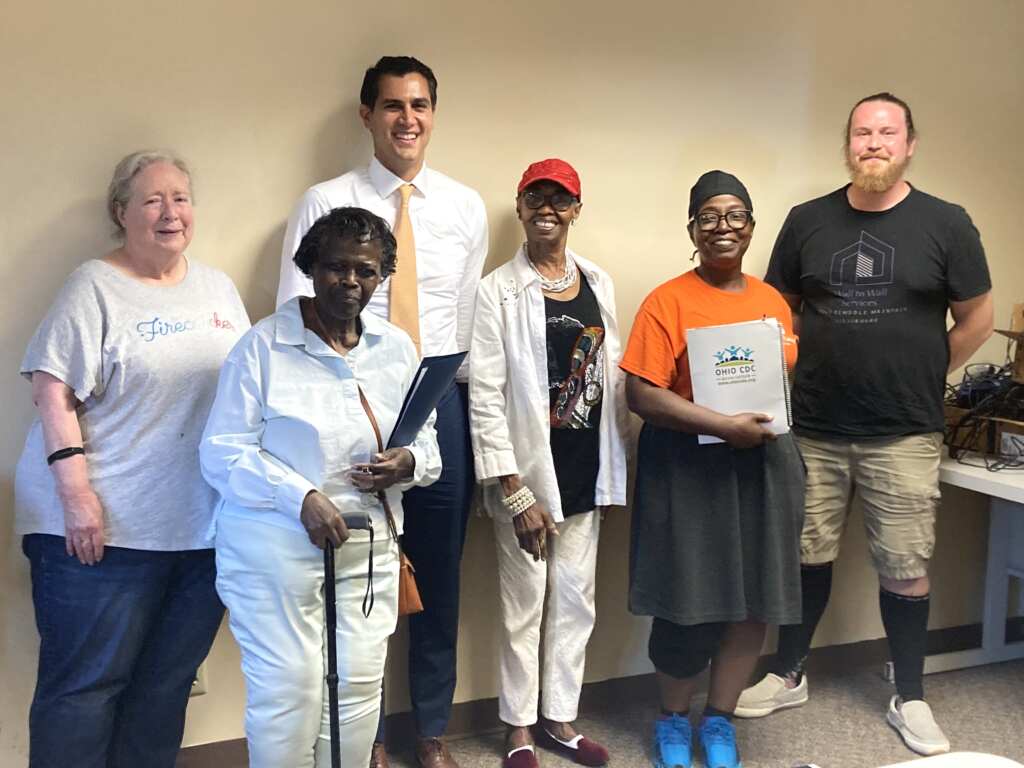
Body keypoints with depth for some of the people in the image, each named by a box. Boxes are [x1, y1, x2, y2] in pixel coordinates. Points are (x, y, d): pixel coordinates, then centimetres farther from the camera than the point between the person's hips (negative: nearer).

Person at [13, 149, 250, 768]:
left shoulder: (220, 288, 14)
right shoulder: (95, 287, -4)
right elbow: (54, 393, -10)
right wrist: (75, 493, -18)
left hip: (205, 526, 5)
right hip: (106, 527, -5)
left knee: (169, 680, 13)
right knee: (86, 684, 3)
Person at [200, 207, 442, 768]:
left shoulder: (398, 349, 9)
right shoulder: (263, 345, -6)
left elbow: (427, 444, 13)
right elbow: (223, 452, -9)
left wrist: (409, 463, -10)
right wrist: (302, 499, -21)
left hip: (369, 547, 5)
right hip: (276, 547, -4)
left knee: (359, 685, 8)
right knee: (289, 690, -1)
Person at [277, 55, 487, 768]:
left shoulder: (467, 207, 9)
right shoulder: (324, 203, 0)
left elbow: (470, 316, 10)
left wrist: (449, 387, 3)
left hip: (441, 400, 3)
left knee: (440, 574, 11)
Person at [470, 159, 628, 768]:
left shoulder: (599, 282, 7)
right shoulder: (498, 291, -8)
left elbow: (614, 378, 11)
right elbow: (486, 399, -12)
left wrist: (615, 472, 8)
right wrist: (515, 493, -15)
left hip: (587, 472, 5)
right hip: (528, 473, -4)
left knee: (576, 601, 14)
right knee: (525, 605, 7)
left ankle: (561, 719, 30)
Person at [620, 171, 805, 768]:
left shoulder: (773, 301, 8)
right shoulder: (669, 302, -8)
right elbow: (641, 394, -16)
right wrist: (725, 426, -20)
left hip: (763, 465, 5)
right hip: (689, 468, -5)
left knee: (753, 602, 9)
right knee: (690, 606, 4)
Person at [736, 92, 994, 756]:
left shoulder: (946, 224, -2)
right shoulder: (808, 221, 4)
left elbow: (976, 317, 5)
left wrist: (922, 378, 5)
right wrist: (814, 370, 4)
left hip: (904, 435, -1)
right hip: (813, 429, 2)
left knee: (905, 569, 6)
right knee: (807, 556, 12)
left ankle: (910, 699, 24)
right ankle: (789, 676, 30)